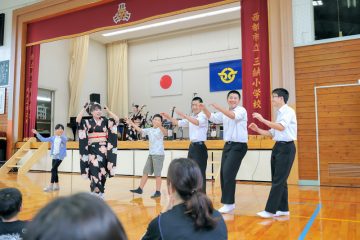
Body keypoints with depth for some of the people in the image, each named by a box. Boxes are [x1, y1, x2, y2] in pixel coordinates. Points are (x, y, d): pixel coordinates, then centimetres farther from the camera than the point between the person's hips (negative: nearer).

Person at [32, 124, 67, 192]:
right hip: (54, 156, 6)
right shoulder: (53, 137, 9)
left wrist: (61, 134, -49)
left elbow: (65, 140, -32)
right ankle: (56, 185, 22)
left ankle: (51, 186, -8)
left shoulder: (64, 137, -8)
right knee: (55, 170, 10)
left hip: (60, 156, -6)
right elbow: (43, 139, 11)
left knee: (53, 169, -13)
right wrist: (37, 133, 3)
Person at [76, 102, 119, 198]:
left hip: (103, 149, 2)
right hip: (93, 149, -2)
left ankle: (100, 191, 21)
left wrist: (107, 110, -7)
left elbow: (116, 119, -6)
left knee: (102, 171, 6)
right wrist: (84, 109, -14)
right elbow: (78, 120, -14)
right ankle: (96, 192, -5)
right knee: (94, 170, -11)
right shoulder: (88, 122, 2)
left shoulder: (105, 121, 5)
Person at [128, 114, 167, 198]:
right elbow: (140, 130, 20)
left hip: (159, 154, -7)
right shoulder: (149, 130, 9)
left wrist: (160, 126, -49)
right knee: (145, 172, 12)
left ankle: (158, 192, 5)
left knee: (157, 173, -4)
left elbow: (165, 133, -31)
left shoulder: (160, 130, -10)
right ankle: (140, 189, 22)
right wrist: (132, 123, 18)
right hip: (151, 154, 7)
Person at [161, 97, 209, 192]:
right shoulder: (191, 118, 17)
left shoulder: (203, 116, -9)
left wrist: (184, 116, -40)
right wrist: (169, 117, 2)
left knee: (200, 172, -5)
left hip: (200, 146, -8)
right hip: (192, 146, 8)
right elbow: (178, 123, 17)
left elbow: (197, 122, -30)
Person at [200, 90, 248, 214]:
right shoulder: (224, 112, 15)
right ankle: (228, 201, 19)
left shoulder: (241, 110, -7)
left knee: (228, 173, -14)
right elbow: (213, 118, 19)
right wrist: (205, 109, 3)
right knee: (223, 173, 7)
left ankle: (229, 203, -4)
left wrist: (219, 108, -35)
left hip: (238, 146, -8)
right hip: (228, 145, 8)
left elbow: (234, 116, -27)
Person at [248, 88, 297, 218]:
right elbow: (272, 133, 15)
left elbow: (281, 127, -25)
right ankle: (283, 209, 20)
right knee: (278, 180, 11)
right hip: (278, 147, 9)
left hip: (286, 147, -9)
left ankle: (270, 210, -4)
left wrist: (262, 119, -24)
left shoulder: (288, 111, -9)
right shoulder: (279, 113, 16)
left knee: (278, 180, -7)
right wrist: (257, 129, 2)